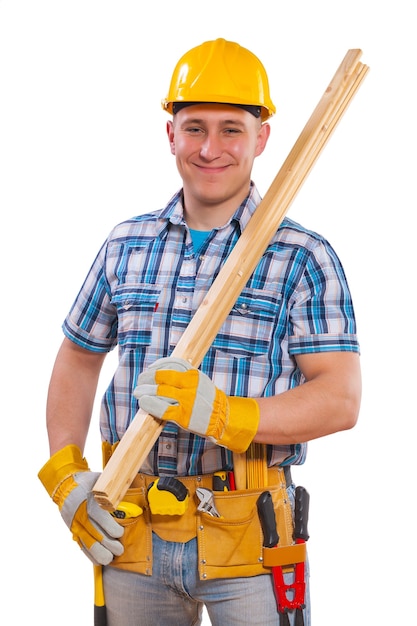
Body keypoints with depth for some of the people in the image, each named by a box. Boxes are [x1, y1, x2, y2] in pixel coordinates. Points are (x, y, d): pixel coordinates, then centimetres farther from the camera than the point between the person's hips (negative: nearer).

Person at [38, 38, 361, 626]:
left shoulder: (305, 258, -4)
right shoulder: (125, 245, 8)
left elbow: (341, 399, -12)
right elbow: (77, 359, 18)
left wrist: (220, 412, -25)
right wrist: (64, 473, 6)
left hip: (247, 539, -3)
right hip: (131, 534, 3)